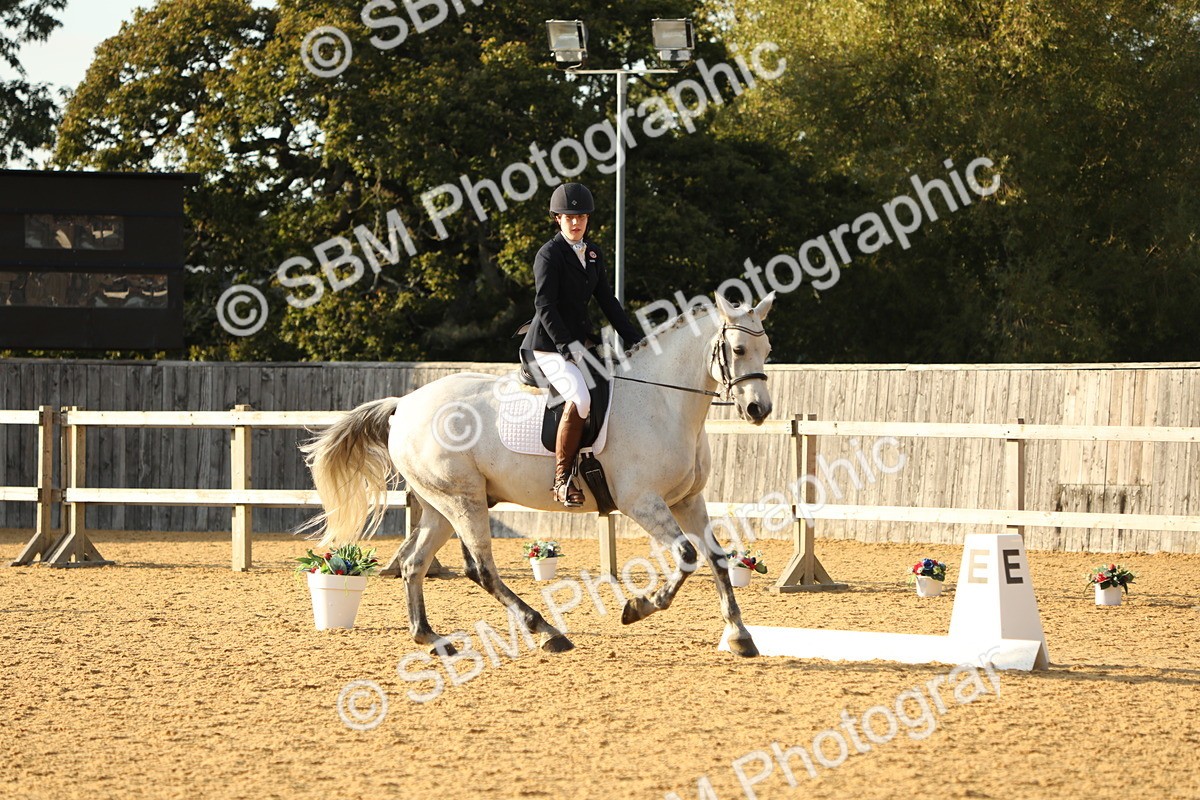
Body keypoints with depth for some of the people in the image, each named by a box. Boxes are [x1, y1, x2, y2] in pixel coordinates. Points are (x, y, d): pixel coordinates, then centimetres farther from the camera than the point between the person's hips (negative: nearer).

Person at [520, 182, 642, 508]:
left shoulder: (592, 254, 14)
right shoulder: (549, 254, -10)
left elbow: (607, 301, 19)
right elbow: (544, 305, -17)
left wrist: (632, 338, 11)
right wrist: (567, 346, -24)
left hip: (581, 339, 9)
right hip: (549, 344, -9)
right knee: (581, 397, -30)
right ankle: (562, 479, -27)